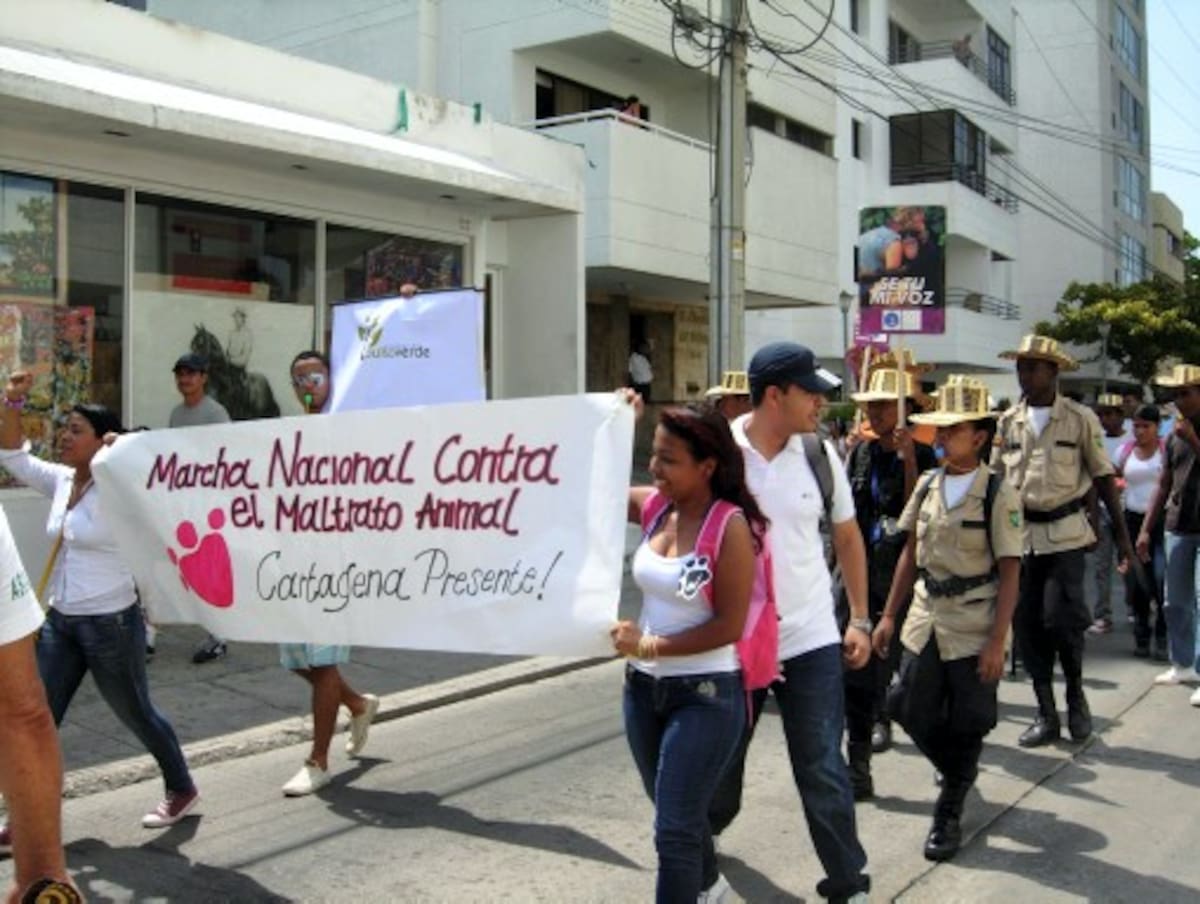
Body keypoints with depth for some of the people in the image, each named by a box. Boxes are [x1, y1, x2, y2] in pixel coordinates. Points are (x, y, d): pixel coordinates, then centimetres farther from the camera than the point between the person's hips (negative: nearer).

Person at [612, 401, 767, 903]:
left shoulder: (731, 526, -18)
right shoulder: (653, 507, -1)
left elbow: (729, 625, -19)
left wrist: (649, 646, -18)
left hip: (706, 693, -7)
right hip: (643, 687, 7)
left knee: (674, 830, -5)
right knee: (675, 811, 26)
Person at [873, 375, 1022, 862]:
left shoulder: (999, 494, -11)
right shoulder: (928, 485, 4)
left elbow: (1010, 572, -11)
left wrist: (997, 641, -15)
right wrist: (889, 615, 9)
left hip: (974, 632, -5)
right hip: (924, 621, 5)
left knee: (966, 726, 4)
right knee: (911, 711, 8)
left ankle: (948, 814, 21)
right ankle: (959, 776, 35)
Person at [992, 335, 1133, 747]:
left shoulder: (1080, 418, -2)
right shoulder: (1008, 421, 7)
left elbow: (1103, 477, 1)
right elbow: (995, 478, 10)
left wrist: (1121, 533, -2)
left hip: (1064, 533, -3)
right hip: (1018, 533, 4)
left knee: (1061, 617, -11)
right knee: (1027, 623, 4)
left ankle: (1076, 694, 17)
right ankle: (1046, 715, 17)